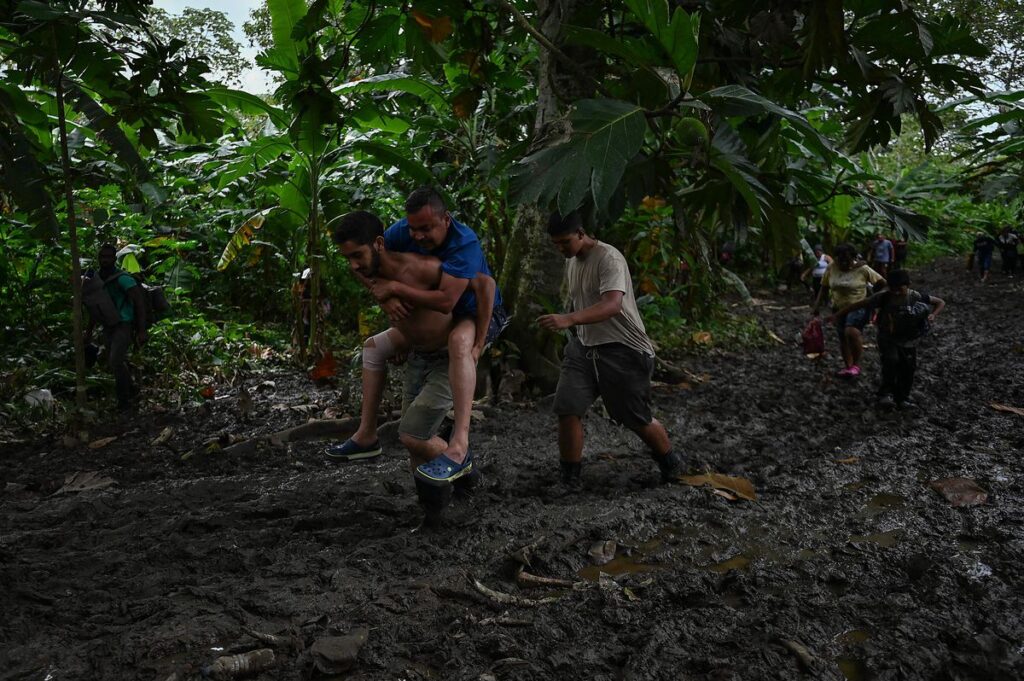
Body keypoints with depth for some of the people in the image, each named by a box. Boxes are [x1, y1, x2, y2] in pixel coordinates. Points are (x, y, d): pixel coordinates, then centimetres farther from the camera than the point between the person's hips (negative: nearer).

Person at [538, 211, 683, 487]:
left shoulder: (609, 258, -19)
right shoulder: (571, 263, 9)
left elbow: (613, 304, -35)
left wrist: (568, 319, -47)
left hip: (623, 351, -7)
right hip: (583, 348, 7)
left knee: (638, 420, 5)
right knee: (567, 409, -8)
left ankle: (671, 463, 33)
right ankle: (569, 478, 6)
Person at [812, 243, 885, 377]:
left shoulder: (862, 269, -15)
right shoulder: (831, 268, -6)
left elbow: (882, 282, -9)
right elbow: (824, 287, 3)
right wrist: (817, 305, -2)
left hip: (859, 307, -5)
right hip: (839, 308, 5)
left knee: (851, 331, -28)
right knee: (842, 337, 12)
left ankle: (856, 364, -13)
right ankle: (848, 366, 29)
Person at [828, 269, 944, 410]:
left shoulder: (916, 297, -16)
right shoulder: (883, 298, -19)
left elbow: (941, 302, -5)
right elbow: (859, 304, -16)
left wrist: (933, 314, -26)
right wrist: (837, 314, -18)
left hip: (908, 341, 2)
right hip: (887, 339, -2)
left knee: (908, 368, 5)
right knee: (891, 361, -24)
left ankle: (902, 398, 25)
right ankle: (886, 393, -11)